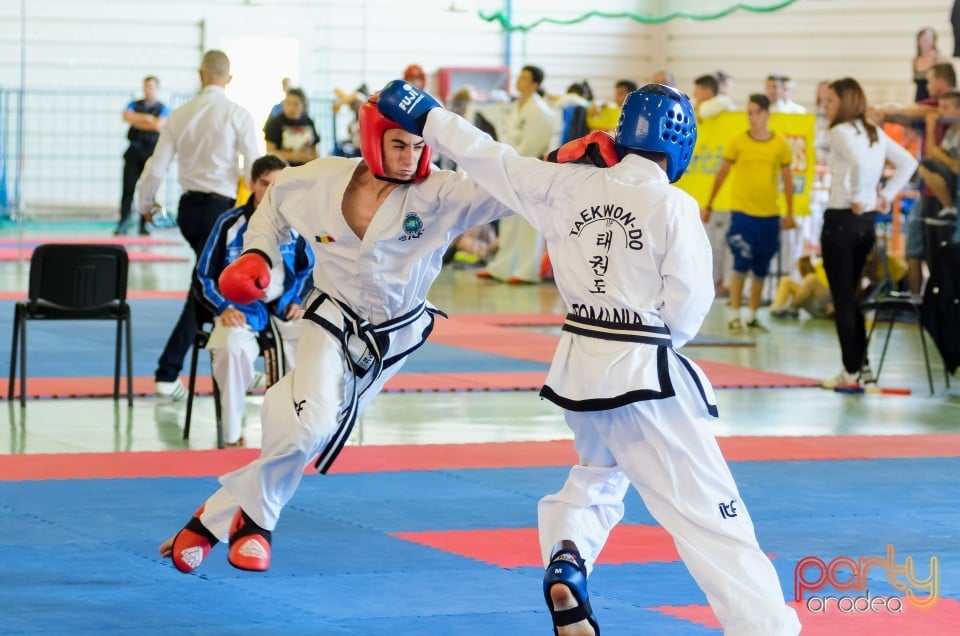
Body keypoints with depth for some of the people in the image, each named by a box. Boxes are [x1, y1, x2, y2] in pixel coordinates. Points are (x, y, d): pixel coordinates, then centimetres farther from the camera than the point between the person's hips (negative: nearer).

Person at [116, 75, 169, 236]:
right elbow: (126, 116, -5)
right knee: (128, 188, -5)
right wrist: (145, 118, -9)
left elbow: (158, 124, -11)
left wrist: (136, 120, -4)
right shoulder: (134, 105, 15)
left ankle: (144, 225, 2)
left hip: (151, 152, -2)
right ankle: (123, 224, -5)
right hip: (134, 150, 2)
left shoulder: (163, 108, 7)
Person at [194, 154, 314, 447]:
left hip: (283, 309, 2)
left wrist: (298, 302, 0)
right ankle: (232, 434, -18)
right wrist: (224, 308, -13)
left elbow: (308, 268, 16)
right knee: (231, 347, -35)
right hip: (240, 310, -2)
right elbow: (205, 276, 2)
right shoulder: (230, 224, -6)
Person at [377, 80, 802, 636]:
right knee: (711, 513, -5)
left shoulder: (569, 184, 3)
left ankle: (565, 562, 8)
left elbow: (491, 157, 13)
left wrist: (424, 114, 26)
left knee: (601, 473, 33)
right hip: (644, 373, -6)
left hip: (579, 366, 6)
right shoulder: (674, 207, -11)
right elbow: (688, 305, -10)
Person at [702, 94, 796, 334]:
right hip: (742, 212, -2)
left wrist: (790, 213, 8)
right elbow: (721, 174, 6)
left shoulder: (780, 144, 1)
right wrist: (708, 205, 7)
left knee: (761, 269, 7)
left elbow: (787, 179, 9)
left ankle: (752, 316, 17)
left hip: (769, 214, 2)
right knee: (741, 264, -7)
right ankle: (734, 315, 0)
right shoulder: (738, 142, -2)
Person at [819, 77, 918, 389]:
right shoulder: (875, 133, 11)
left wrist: (856, 198, -19)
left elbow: (860, 163, -31)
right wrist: (886, 195, 10)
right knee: (853, 297, 17)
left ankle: (851, 371, 1)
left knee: (842, 299, -1)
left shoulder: (841, 132, -13)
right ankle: (862, 364, 16)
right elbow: (908, 163, 14)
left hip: (841, 220, -8)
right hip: (867, 222, 8)